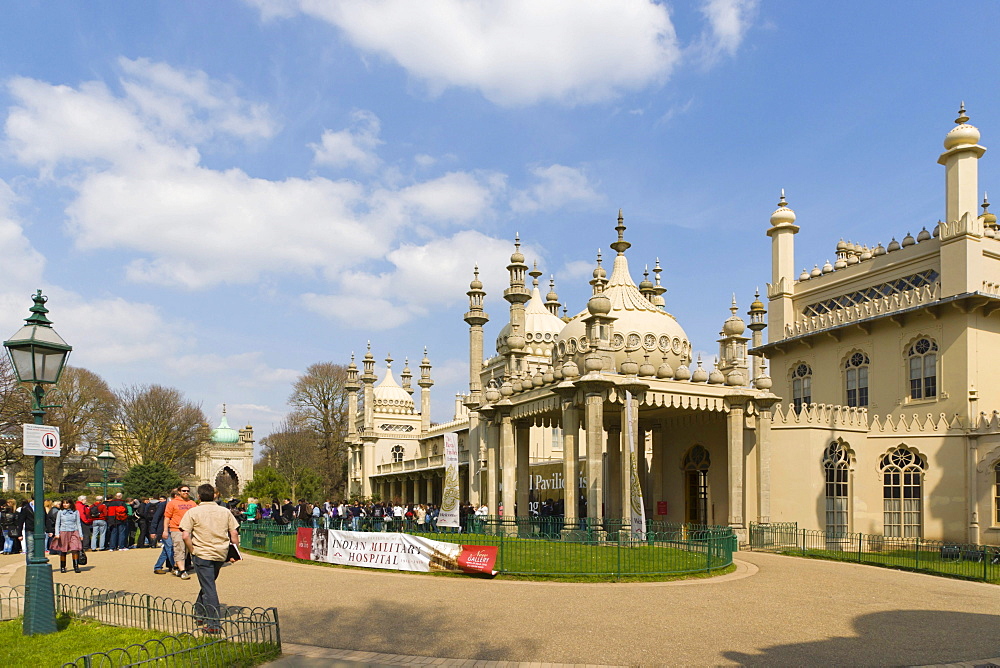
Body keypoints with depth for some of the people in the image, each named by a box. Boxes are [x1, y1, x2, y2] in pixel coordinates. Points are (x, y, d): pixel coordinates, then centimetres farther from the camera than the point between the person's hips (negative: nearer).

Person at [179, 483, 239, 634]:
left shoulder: (193, 512, -4)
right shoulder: (225, 512, 5)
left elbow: (185, 536, -12)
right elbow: (234, 534, 3)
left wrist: (193, 551, -2)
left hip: (202, 554, -4)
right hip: (221, 554, 4)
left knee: (209, 588, -2)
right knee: (208, 583, 24)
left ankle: (213, 624, -3)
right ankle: (200, 612, 35)